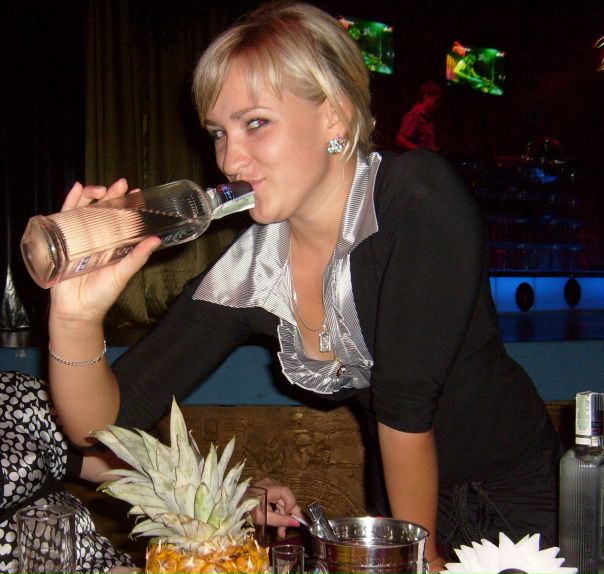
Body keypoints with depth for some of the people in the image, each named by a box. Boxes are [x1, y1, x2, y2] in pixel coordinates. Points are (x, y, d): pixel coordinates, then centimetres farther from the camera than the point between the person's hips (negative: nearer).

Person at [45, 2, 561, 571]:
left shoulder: (421, 197, -24)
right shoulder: (248, 273, -10)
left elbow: (405, 401, -20)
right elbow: (100, 425, -11)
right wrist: (76, 320, -28)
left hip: (520, 498, -4)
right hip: (403, 502, 4)